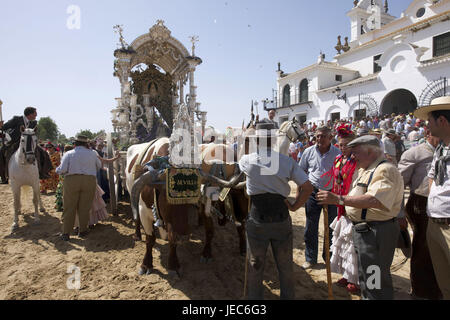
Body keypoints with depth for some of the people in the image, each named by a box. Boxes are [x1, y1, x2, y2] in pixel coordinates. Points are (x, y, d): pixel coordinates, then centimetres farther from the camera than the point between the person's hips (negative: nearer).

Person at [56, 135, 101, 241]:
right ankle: (83, 230, 18)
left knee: (69, 208, 7)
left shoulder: (69, 154, 0)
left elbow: (62, 169, -8)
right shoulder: (92, 154, 5)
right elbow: (99, 166, 18)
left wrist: (57, 170, 14)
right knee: (84, 207, 9)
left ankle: (65, 233, 11)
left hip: (71, 181, 0)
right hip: (89, 181, 1)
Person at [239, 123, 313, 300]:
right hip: (281, 219, 1)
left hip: (257, 220, -1)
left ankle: (255, 296, 31)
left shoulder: (247, 160, -7)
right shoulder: (287, 161, -5)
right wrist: (294, 206, 5)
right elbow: (308, 187, -5)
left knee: (255, 266, 16)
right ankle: (287, 296, 35)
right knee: (286, 265, 19)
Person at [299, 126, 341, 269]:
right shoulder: (309, 152, 0)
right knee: (311, 228, 6)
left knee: (331, 228, 11)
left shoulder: (338, 153, -3)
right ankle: (310, 259, 22)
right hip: (313, 193, 1)